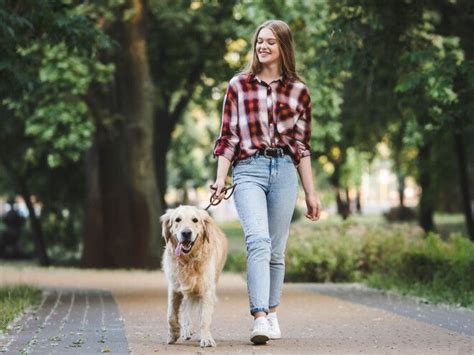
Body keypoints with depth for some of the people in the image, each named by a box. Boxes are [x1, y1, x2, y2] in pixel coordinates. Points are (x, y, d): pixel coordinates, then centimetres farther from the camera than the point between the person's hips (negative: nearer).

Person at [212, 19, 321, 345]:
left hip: (284, 171, 2)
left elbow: (302, 145, 13)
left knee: (277, 249, 5)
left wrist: (311, 193, 11)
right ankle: (260, 318, -28)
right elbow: (228, 136, 9)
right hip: (249, 169, -2)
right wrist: (220, 178, 0)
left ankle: (271, 313, 20)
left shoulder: (298, 91, 11)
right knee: (259, 240, -20)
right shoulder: (239, 85, 9)